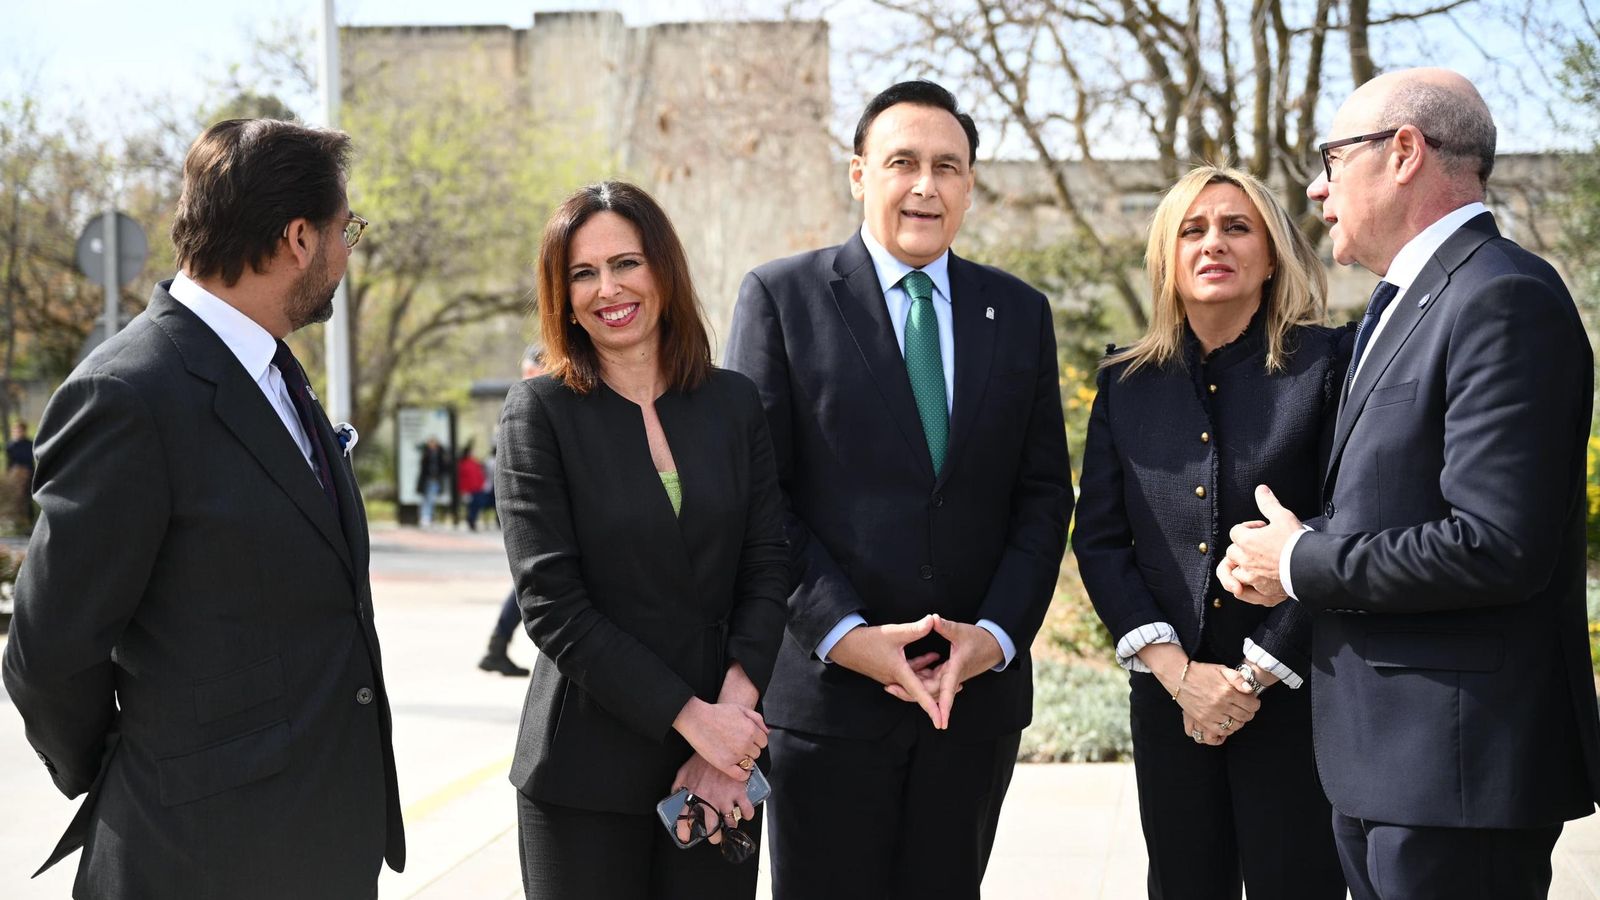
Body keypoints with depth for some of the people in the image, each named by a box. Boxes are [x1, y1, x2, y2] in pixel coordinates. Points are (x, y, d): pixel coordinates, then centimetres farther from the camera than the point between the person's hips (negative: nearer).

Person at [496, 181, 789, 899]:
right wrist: (691, 717, -14)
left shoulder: (733, 403, 6)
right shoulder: (539, 411, -3)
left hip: (724, 757, 3)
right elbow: (552, 604, -10)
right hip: (590, 770, -2)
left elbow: (767, 571, 2)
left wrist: (733, 713, -12)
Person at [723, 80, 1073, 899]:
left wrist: (998, 634, -6)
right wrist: (840, 633, -13)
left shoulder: (1021, 313, 11)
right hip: (828, 683, -3)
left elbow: (1044, 495, 8)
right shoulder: (781, 297, 0)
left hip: (978, 686, 3)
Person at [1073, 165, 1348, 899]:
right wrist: (1179, 672, -8)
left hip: (1293, 696, -3)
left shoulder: (1326, 365, -4)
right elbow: (1098, 537, 4)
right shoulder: (1127, 382, 7)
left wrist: (1256, 676, -12)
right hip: (1168, 700, 3)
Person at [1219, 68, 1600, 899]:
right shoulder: (1405, 305, 17)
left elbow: (1498, 545, -24)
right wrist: (1293, 553, 1)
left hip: (1457, 760, -10)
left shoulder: (1502, 300, -16)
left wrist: (1301, 565, -13)